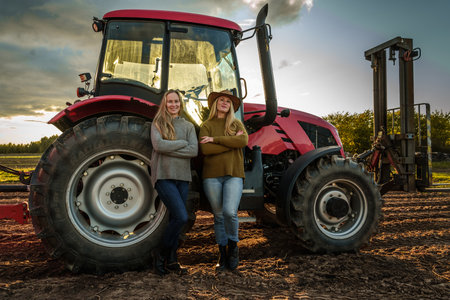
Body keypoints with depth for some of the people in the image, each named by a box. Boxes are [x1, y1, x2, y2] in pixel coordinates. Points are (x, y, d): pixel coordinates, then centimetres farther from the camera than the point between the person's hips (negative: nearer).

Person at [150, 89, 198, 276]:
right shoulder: (157, 123, 6)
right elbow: (158, 145, -13)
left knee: (175, 219, 8)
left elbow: (194, 151, -3)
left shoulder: (188, 126, 13)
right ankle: (161, 252, 7)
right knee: (181, 217, -15)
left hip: (182, 177, 4)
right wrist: (182, 143, -6)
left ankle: (171, 260, 21)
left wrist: (169, 148, -11)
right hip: (164, 176, -4)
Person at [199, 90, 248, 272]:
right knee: (219, 216, 7)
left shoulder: (236, 124, 11)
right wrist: (232, 141, -9)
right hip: (212, 175, 1)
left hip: (233, 174, 0)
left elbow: (244, 141, -10)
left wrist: (215, 139, -11)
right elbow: (205, 149, -8)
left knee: (230, 212, -17)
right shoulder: (206, 125, 8)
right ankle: (222, 254, 21)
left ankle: (233, 245, 9)